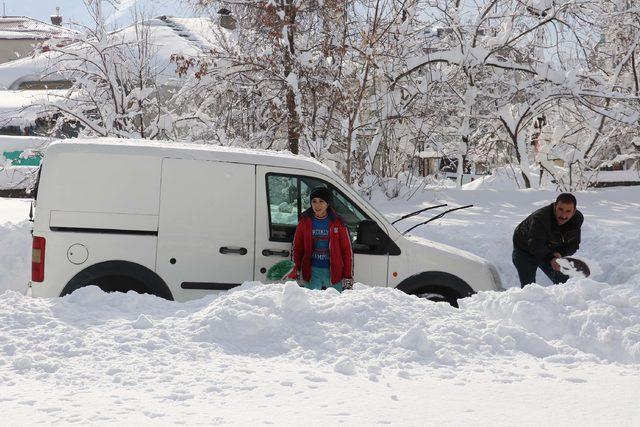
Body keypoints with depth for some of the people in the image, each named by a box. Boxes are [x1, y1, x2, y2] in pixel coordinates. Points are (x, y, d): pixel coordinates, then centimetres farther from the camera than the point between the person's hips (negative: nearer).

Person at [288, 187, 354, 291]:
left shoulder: (337, 223, -2)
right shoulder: (305, 222, 4)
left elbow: (347, 250, 0)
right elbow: (297, 247, 11)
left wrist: (348, 276, -3)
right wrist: (295, 270, 3)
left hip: (334, 271, -1)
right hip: (312, 271, 1)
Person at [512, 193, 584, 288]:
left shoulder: (578, 219, -17)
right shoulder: (539, 218, -37)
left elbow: (573, 244, -9)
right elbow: (535, 245, -46)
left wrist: (561, 253, -29)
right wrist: (550, 259, -63)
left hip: (551, 252, 6)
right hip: (525, 251, -5)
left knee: (563, 282, 5)